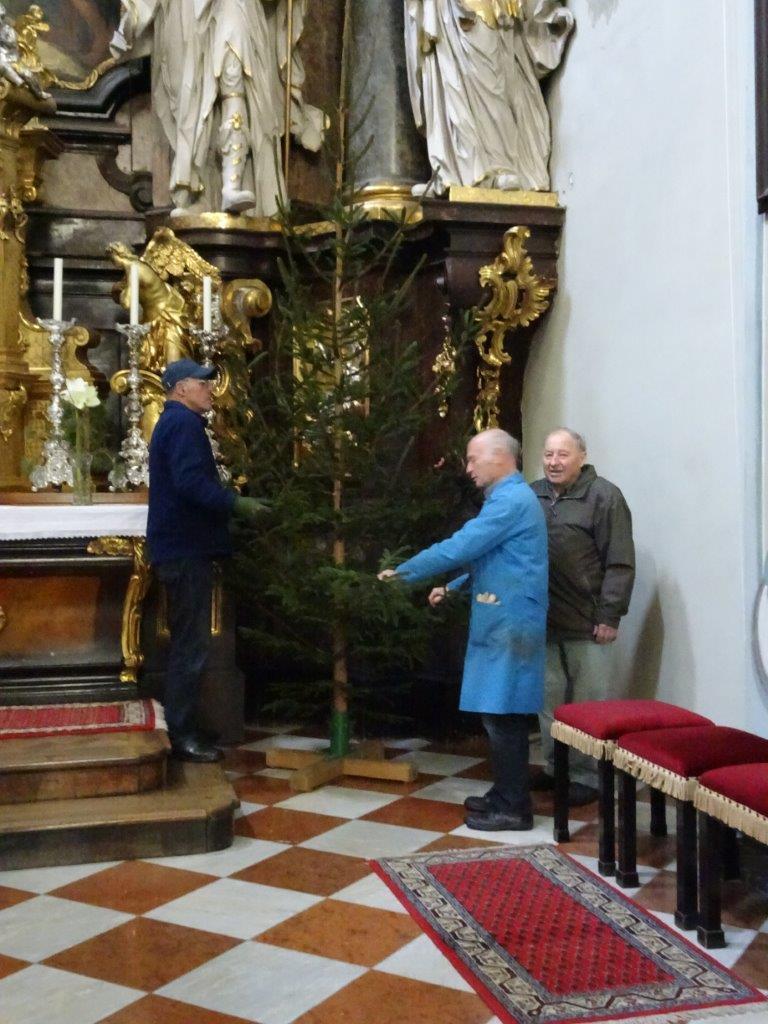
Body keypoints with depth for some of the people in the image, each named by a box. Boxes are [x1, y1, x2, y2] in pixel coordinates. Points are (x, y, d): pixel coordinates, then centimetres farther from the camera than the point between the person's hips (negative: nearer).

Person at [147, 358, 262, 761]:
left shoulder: (172, 422, 22)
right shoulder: (185, 422, -12)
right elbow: (190, 482, -25)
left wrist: (229, 502, 20)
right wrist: (237, 503, -19)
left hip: (180, 547, 11)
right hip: (187, 548, -11)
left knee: (186, 642, 15)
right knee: (191, 644, -7)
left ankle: (180, 730, 21)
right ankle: (181, 734, -2)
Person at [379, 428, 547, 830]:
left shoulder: (511, 500, -16)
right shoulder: (509, 498, 18)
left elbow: (459, 547, -19)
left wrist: (403, 572, -10)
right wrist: (453, 588, 18)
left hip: (510, 626, -10)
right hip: (502, 624, 10)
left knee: (503, 715, -5)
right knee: (499, 714, 15)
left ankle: (514, 809, 3)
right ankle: (504, 795, 24)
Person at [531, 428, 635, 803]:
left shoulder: (604, 496, -7)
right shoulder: (532, 496, 9)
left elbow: (620, 563, -10)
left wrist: (609, 616, -14)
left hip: (587, 622, -5)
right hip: (543, 620, 5)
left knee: (590, 702, 3)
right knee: (550, 698, 13)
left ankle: (588, 776, 13)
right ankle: (555, 767, 26)